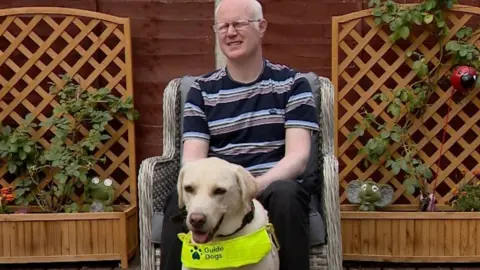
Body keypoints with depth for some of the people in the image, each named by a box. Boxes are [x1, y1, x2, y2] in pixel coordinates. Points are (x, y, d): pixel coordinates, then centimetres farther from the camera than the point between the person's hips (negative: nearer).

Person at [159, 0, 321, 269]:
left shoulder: (292, 83, 4)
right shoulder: (202, 90, 10)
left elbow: (298, 156, -6)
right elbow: (193, 159, 1)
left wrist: (254, 187, -24)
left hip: (272, 188, -1)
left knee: (285, 194, -35)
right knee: (180, 200, -30)